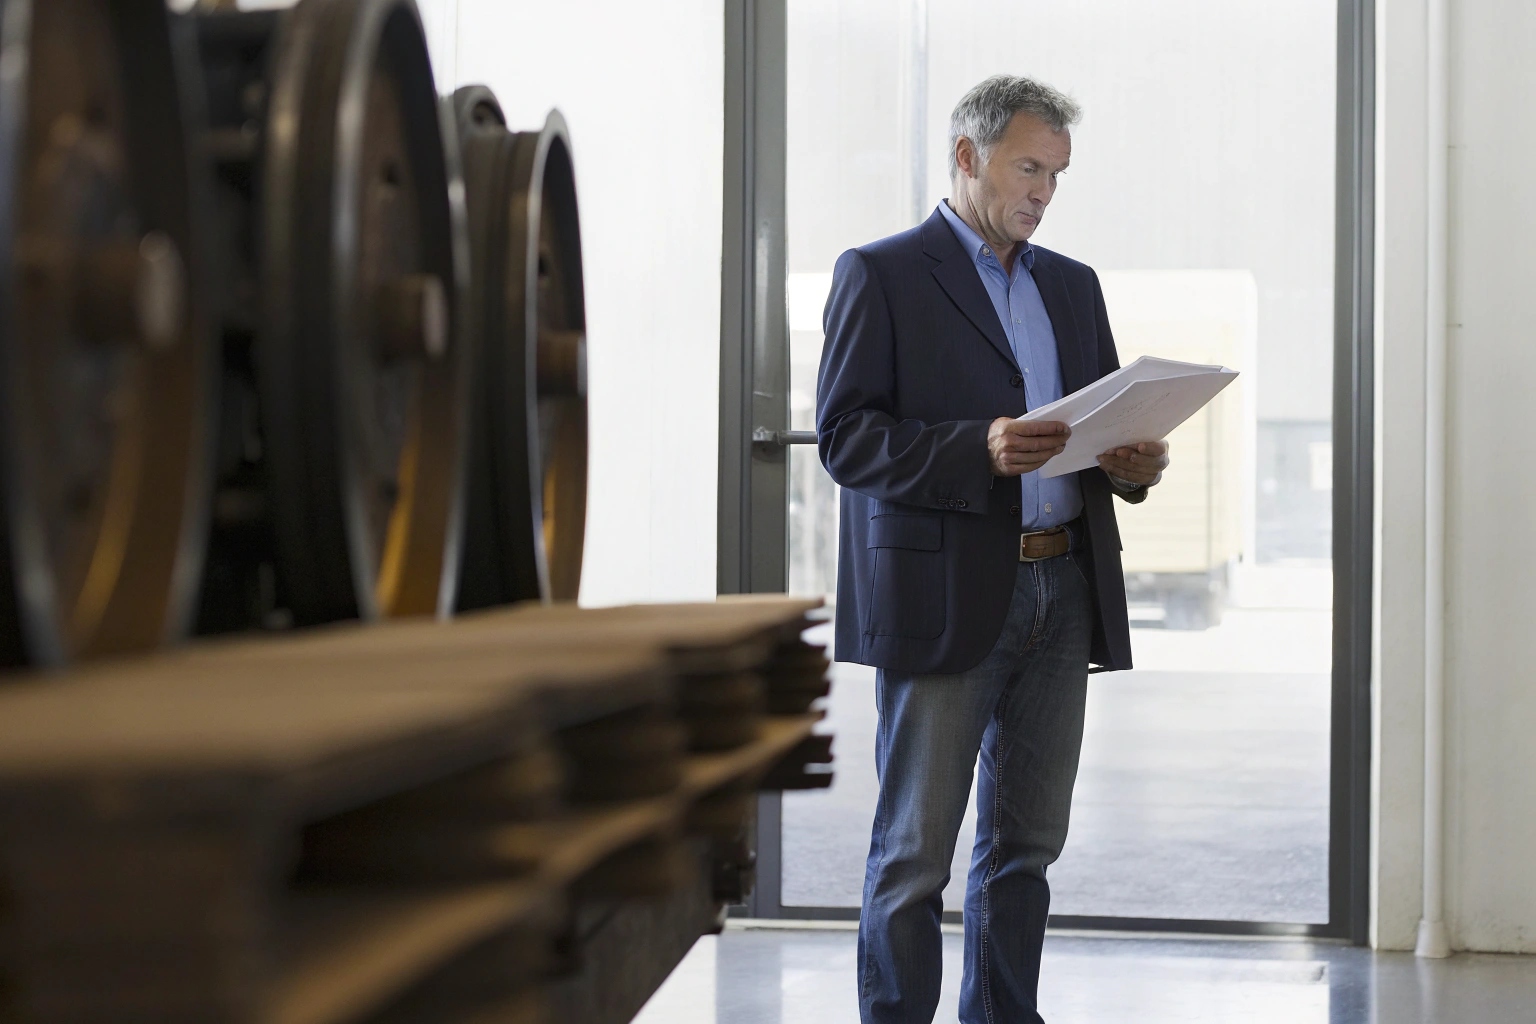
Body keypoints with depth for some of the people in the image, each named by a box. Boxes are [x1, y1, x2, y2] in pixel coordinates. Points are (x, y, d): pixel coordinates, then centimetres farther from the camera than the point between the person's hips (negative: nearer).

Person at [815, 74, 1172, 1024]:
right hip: (945, 594, -6)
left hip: (1062, 590, 6)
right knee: (916, 849, -2)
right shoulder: (881, 273, 0)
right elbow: (844, 437, -9)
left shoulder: (1073, 285, 19)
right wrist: (980, 450, -22)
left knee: (1028, 840, 10)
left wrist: (1134, 463, -3)